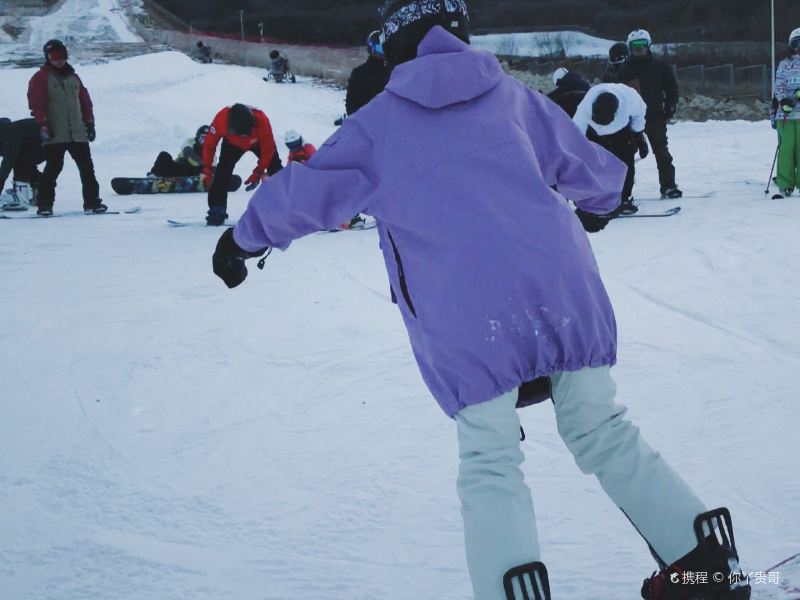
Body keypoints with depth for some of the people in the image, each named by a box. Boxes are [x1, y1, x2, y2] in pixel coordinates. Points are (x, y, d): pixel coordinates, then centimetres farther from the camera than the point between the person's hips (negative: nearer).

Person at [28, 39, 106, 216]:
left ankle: (92, 202, 8)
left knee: (87, 167, 3)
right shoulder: (41, 78, 2)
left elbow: (85, 101, 20)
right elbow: (36, 103, -6)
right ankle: (45, 204, -2)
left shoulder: (73, 77, 19)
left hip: (78, 133, 5)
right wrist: (42, 124, -15)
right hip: (54, 135, -5)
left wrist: (89, 123, 14)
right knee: (53, 168, -8)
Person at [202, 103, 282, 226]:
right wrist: (207, 170, -24)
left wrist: (258, 173, -27)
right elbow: (209, 144, -23)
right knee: (223, 170, -18)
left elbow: (268, 149, -28)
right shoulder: (221, 119, -41)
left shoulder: (261, 121, -44)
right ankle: (217, 210, -13)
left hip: (260, 141, 0)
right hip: (233, 143, 0)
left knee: (275, 168, -11)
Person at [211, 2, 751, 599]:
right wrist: (598, 205, 53)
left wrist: (243, 239, 34)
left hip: (466, 320, -3)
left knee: (490, 466, 4)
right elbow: (594, 168, 30)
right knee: (604, 431, 14)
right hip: (563, 283, 3)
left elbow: (304, 191, 17)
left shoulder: (378, 123, 12)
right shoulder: (511, 95, 18)